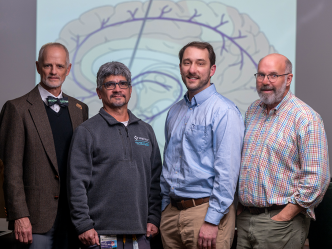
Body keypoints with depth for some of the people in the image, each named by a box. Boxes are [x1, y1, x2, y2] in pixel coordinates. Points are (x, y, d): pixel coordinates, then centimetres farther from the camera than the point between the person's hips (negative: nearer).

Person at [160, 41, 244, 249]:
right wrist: (164, 208, 14)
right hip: (171, 212, 7)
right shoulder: (175, 111, 13)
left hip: (205, 210, -6)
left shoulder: (224, 112, -11)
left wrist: (212, 221, -19)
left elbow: (227, 171, -16)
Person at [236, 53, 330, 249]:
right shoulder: (253, 111, 10)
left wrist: (282, 218, -16)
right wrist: (241, 205, 9)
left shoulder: (306, 118, -12)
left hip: (281, 219, -6)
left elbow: (316, 179, -16)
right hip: (245, 217, 6)